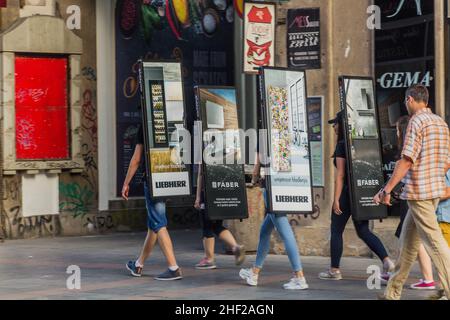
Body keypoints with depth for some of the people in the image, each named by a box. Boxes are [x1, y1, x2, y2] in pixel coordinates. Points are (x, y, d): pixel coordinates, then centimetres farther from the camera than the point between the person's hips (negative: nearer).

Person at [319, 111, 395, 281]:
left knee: (336, 231, 6)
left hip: (346, 192, -7)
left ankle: (335, 270, 12)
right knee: (363, 231, 9)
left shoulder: (342, 146, -12)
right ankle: (386, 260, -6)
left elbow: (340, 175, -15)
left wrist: (336, 199, -13)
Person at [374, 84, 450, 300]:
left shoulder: (417, 121, -12)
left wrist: (387, 189, -17)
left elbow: (407, 160, -19)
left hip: (419, 191, -9)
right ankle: (393, 292, 23)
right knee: (408, 241, 15)